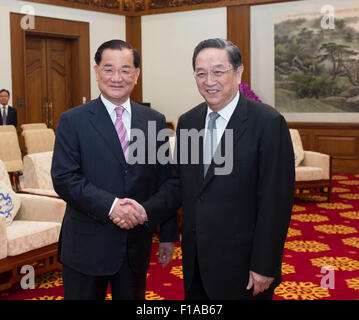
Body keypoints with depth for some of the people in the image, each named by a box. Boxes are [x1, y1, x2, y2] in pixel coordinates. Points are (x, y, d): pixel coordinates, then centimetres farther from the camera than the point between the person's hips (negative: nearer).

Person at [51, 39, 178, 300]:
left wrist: (168, 235, 7)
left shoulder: (155, 121, 4)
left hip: (137, 246, 3)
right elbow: (63, 179, -12)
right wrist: (110, 205, -23)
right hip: (86, 246, -2)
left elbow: (164, 182, 6)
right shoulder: (72, 121, -5)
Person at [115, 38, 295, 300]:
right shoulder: (187, 121, 6)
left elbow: (276, 201, -15)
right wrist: (146, 211, -8)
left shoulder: (268, 122, -14)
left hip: (241, 264, -5)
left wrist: (264, 267, -14)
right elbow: (179, 183, 10)